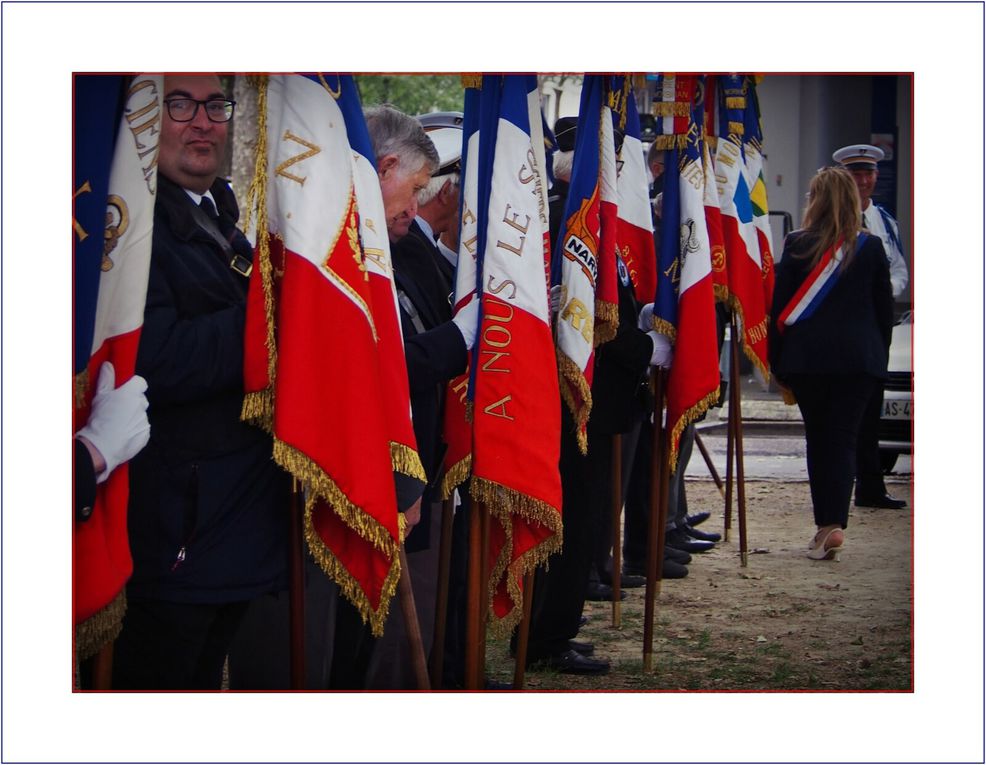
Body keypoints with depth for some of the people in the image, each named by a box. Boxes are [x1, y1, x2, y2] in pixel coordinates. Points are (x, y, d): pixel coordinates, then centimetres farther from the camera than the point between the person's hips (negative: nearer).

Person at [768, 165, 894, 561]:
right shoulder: (871, 247, 1)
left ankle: (825, 524, 9)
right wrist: (879, 354, 17)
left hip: (807, 357, 0)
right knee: (843, 439, 2)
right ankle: (835, 523, -11)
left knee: (818, 439, 11)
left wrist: (777, 363, 6)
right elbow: (884, 309, 6)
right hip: (859, 358, 1)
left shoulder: (797, 245, -4)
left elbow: (780, 307, -1)